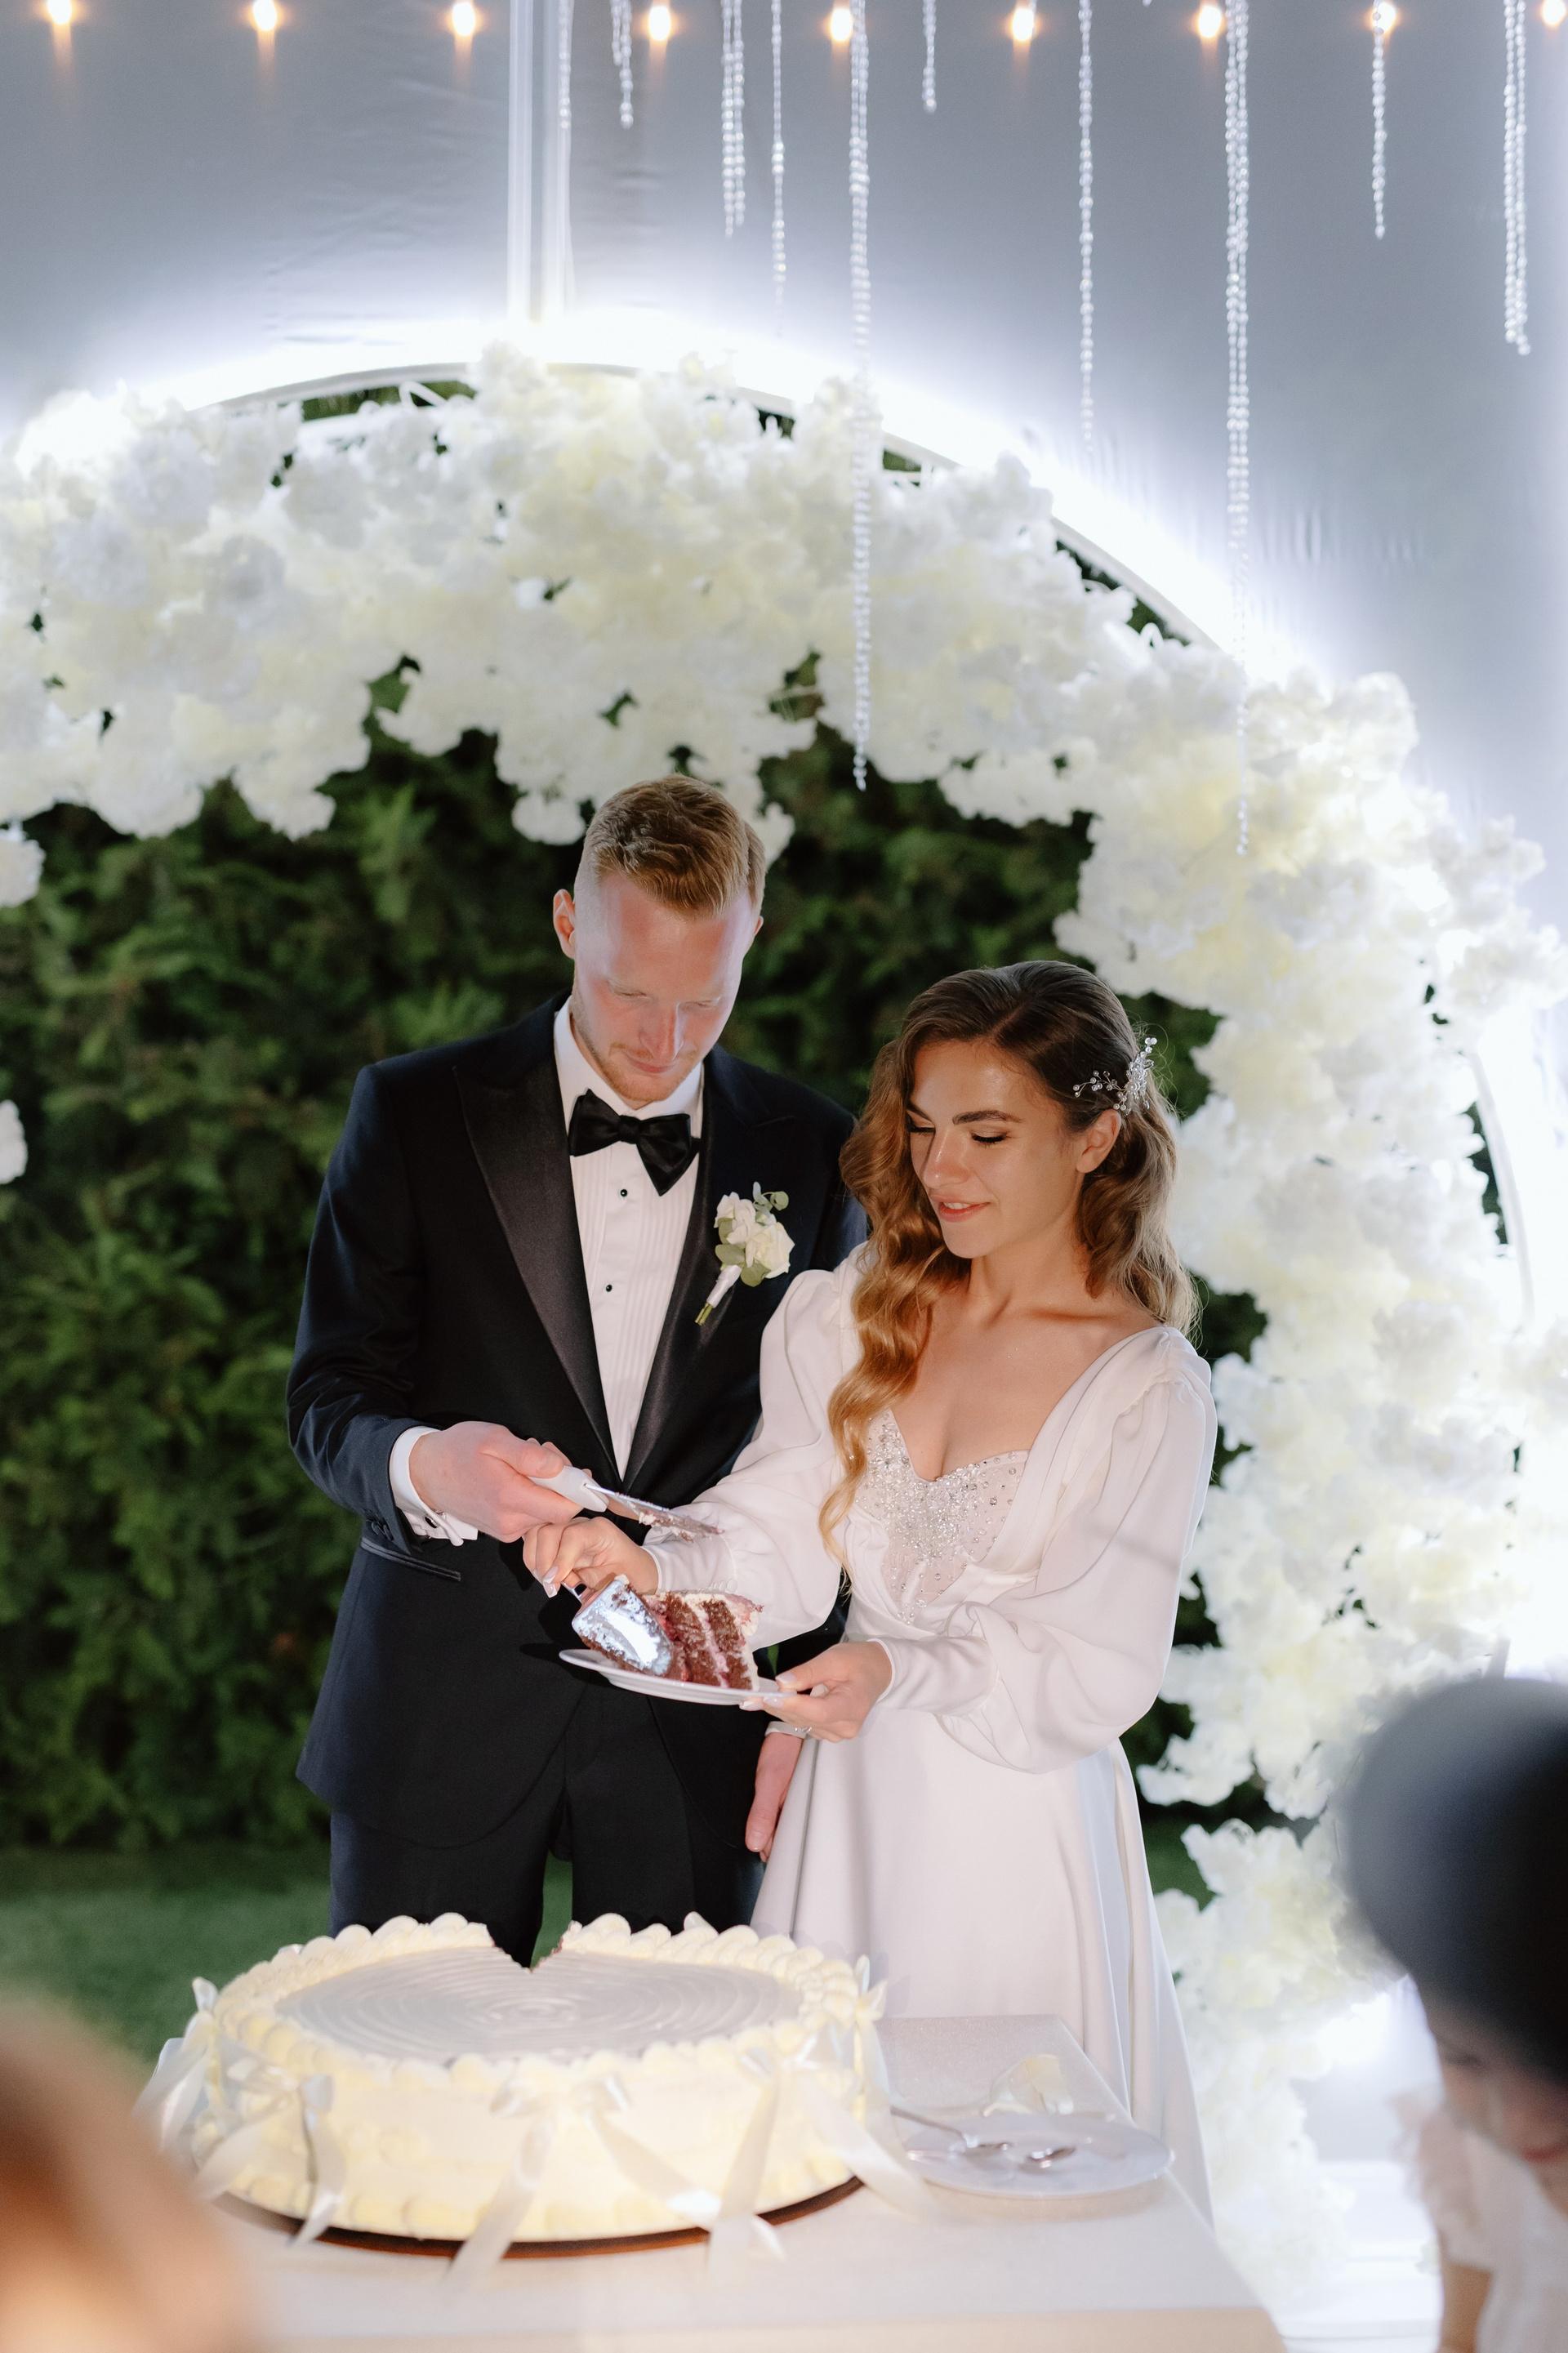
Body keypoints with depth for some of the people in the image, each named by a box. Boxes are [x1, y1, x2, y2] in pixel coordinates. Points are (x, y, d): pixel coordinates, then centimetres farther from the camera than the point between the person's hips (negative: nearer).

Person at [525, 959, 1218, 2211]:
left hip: (1018, 1828, -4)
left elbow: (1098, 1666, -13)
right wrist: (648, 1567, -24)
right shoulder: (861, 1310, 3)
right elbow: (781, 1536, -4)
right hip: (853, 1796, 4)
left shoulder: (1149, 1385, -10)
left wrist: (903, 1670, -28)